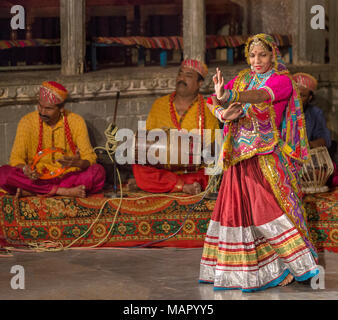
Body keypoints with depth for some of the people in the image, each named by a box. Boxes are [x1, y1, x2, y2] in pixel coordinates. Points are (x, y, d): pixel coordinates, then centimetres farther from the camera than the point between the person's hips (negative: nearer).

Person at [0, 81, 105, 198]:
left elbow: (90, 158, -4)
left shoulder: (76, 122, -4)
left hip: (69, 177, 0)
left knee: (98, 172, -29)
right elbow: (16, 158, -5)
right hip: (38, 178, 0)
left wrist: (78, 163, -29)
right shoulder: (27, 122, -5)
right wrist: (24, 169, -30)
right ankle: (65, 191, -26)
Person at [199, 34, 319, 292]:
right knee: (237, 209, 5)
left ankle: (293, 264, -5)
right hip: (240, 155, 6)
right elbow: (214, 103, 7)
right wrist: (224, 113, -17)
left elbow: (263, 96, -25)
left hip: (266, 155, -6)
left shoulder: (282, 80, -3)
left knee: (267, 208, -13)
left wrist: (231, 97, -42)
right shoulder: (243, 79, 15)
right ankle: (241, 269, 13)